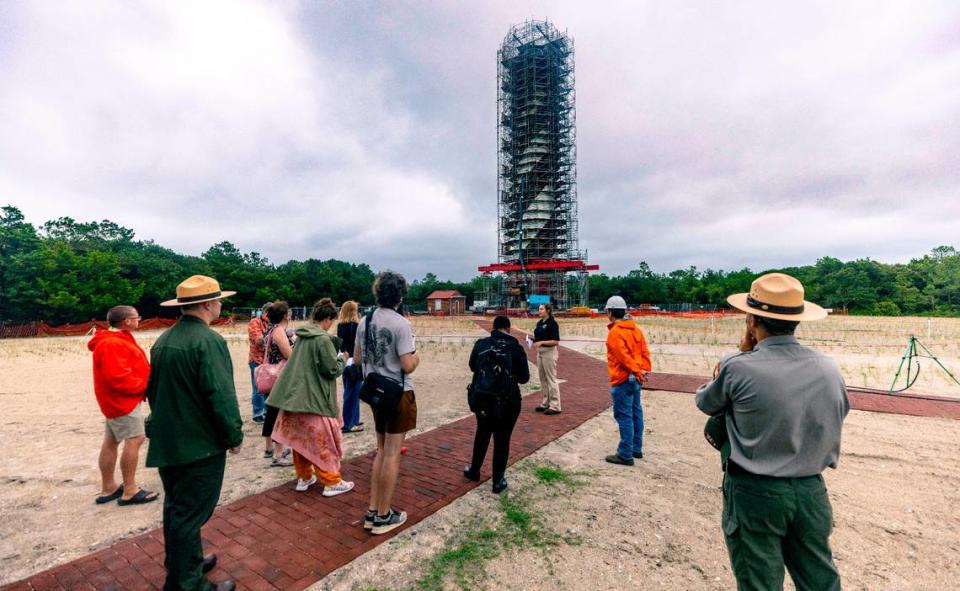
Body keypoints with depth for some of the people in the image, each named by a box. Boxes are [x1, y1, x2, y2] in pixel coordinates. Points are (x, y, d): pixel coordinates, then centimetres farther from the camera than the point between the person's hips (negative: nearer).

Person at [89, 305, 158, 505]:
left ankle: (108, 488, 25)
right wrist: (145, 386, -15)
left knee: (111, 441, 15)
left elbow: (127, 369, 15)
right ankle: (130, 491, 0)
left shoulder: (116, 340, 14)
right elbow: (118, 378, -26)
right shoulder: (111, 344, -21)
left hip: (118, 399, 11)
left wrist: (145, 385, 3)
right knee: (134, 439, -8)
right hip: (121, 399, -11)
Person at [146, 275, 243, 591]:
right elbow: (221, 396, -25)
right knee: (190, 515, 3)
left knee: (176, 508, 23)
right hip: (200, 444, -9)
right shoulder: (209, 340, -22)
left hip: (167, 442, 9)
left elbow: (153, 389, 16)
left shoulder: (163, 340, 6)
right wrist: (234, 436, -13)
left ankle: (181, 563, 41)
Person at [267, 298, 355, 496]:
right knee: (322, 442, 4)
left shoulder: (302, 336, 6)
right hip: (315, 399, -8)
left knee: (300, 439, 18)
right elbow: (333, 369, -17)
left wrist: (335, 358, 16)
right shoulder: (323, 339, -18)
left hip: (296, 395, 8)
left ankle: (304, 477, 31)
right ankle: (331, 482, 15)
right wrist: (341, 360, 3)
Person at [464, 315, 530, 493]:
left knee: (482, 434, 23)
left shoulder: (481, 344, -4)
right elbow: (524, 378, -6)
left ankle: (474, 471, 40)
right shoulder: (516, 348, -11)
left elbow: (472, 367, 11)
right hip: (508, 400, -3)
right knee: (502, 440, 10)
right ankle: (498, 482, 21)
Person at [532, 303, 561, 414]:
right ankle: (546, 403, 24)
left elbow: (556, 341, -18)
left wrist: (541, 342, -25)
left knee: (551, 378, -3)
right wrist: (533, 340, 0)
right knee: (542, 378, 14)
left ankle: (555, 406, 4)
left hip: (549, 352, -9)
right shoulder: (539, 323, 11)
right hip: (540, 352, 9)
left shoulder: (552, 323, -13)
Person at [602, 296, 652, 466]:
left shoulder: (615, 332, -15)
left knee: (624, 416, -3)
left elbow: (624, 356, -23)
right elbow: (644, 351, 8)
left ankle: (625, 455, 3)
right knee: (635, 413, 16)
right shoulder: (635, 329, 11)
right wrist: (644, 369, 4)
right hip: (635, 379, 9)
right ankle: (636, 449, 27)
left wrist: (637, 371, -21)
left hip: (622, 380, -9)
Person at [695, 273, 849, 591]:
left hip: (755, 493, -4)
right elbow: (838, 416, 11)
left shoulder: (738, 367, -20)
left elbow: (705, 402, -1)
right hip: (811, 492, 4)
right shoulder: (829, 368, -5)